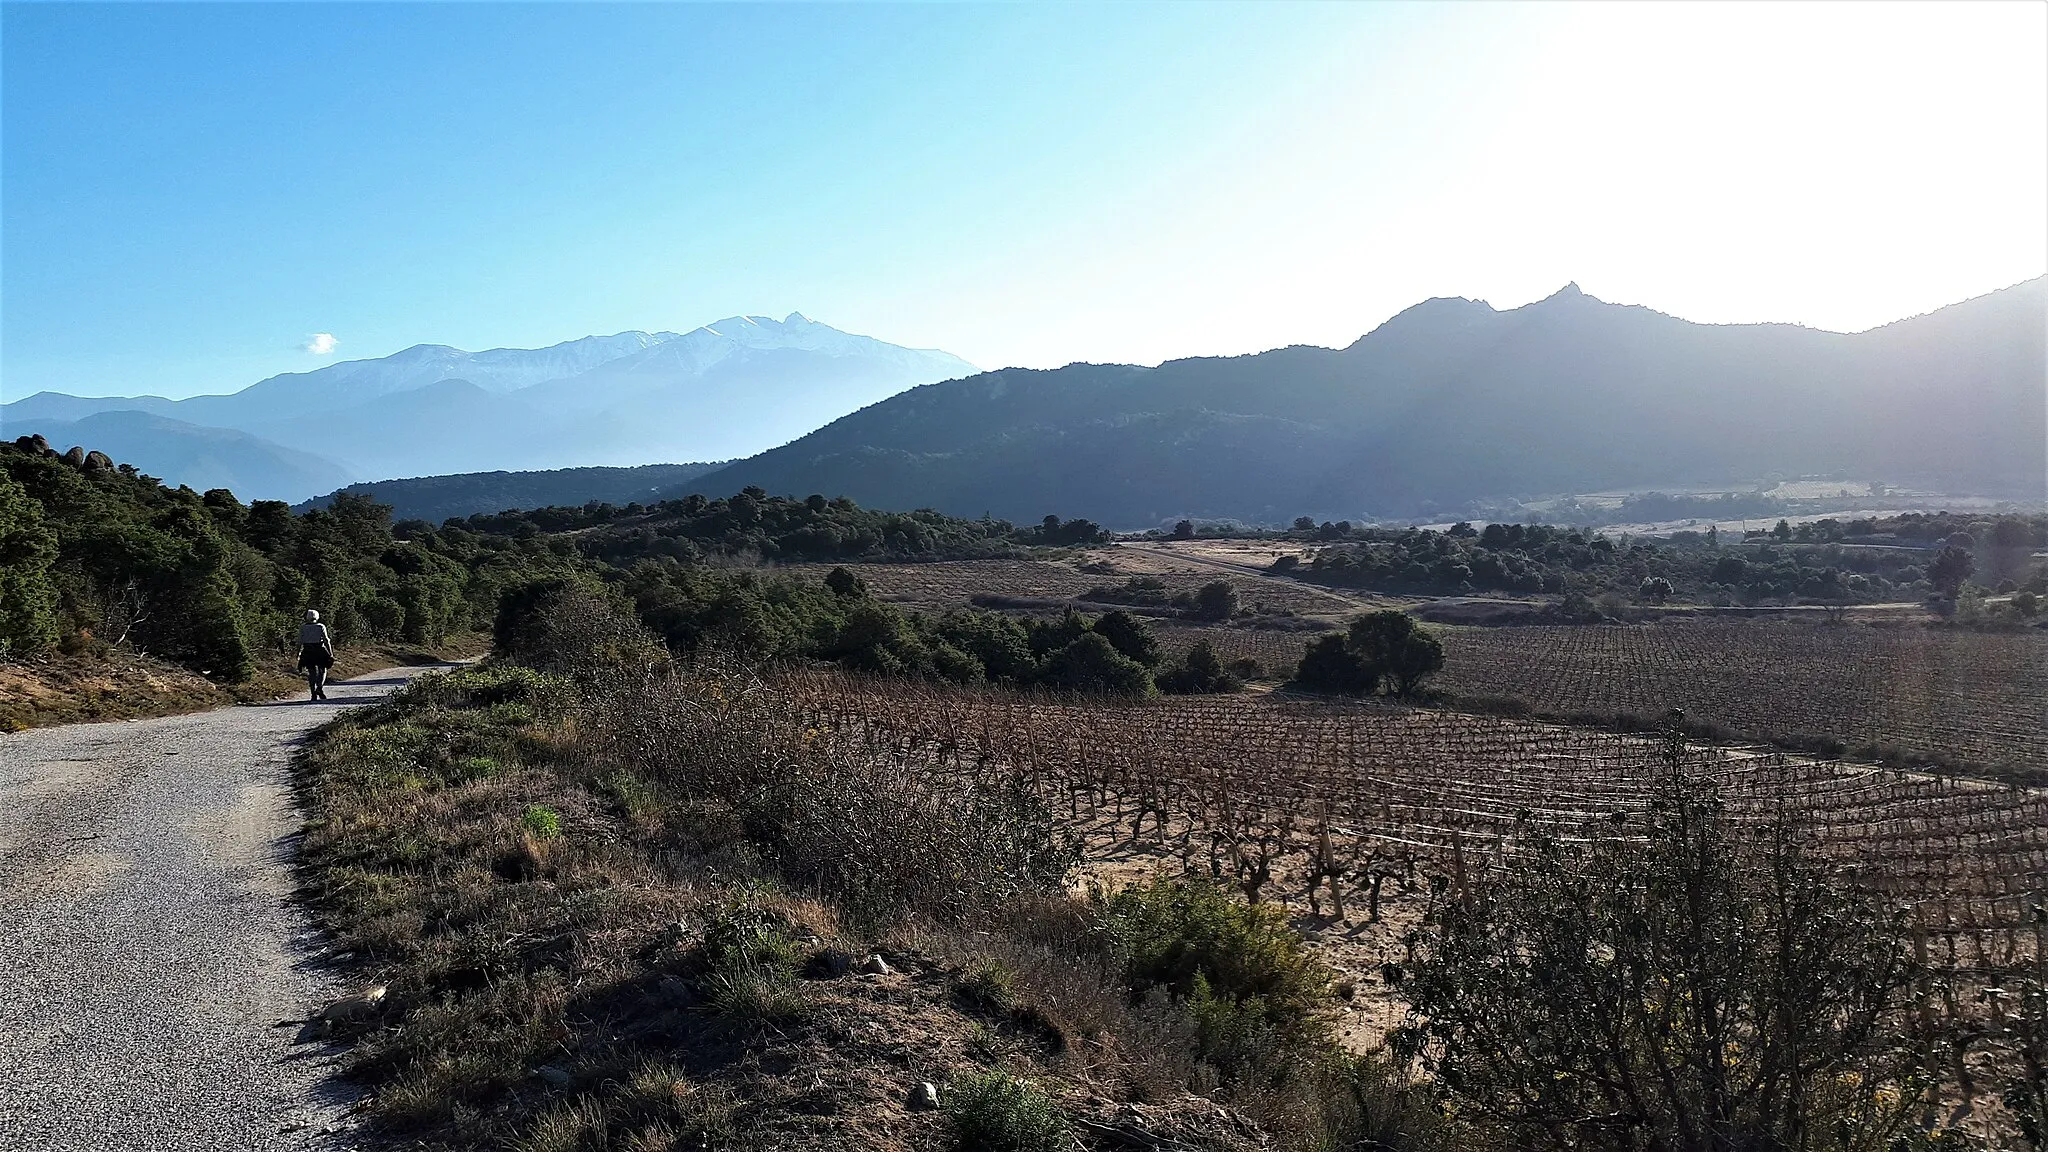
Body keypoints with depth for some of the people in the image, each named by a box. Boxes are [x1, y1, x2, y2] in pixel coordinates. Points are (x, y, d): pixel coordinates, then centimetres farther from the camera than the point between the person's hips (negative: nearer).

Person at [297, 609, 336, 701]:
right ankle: (319, 688, -12)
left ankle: (314, 694, 3)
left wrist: (299, 652, 9)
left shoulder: (302, 627, 3)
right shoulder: (321, 627, -3)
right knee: (322, 670, 11)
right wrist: (331, 653, -1)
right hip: (319, 650, -2)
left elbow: (300, 641, 2)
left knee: (311, 672, 8)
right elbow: (326, 640, -5)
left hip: (307, 651, 2)